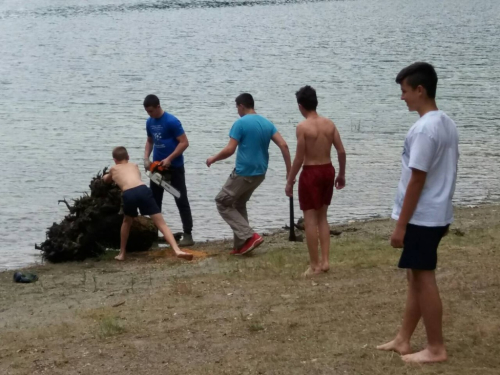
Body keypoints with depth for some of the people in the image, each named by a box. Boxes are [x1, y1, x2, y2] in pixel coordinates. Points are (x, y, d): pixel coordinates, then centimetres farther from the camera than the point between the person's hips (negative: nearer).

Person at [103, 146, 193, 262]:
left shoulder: (114, 169, 32)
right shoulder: (134, 166, 36)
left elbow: (106, 180, 55)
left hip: (129, 194, -1)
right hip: (143, 190, 1)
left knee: (127, 221, 29)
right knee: (161, 223, -1)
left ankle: (122, 254, 31)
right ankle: (177, 250, -19)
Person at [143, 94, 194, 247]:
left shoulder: (172, 121, -17)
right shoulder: (149, 122, 5)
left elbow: (184, 143, -17)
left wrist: (169, 159, -22)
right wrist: (146, 158, 3)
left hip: (174, 167, -7)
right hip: (157, 166, 7)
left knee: (181, 200, -4)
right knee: (154, 201, 9)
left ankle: (188, 235, -2)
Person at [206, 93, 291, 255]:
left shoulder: (240, 123, -12)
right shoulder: (267, 123, 8)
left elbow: (229, 150, -17)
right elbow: (283, 145, -1)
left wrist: (213, 159, 1)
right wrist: (290, 171, 0)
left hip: (243, 173, -8)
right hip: (260, 173, 8)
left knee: (222, 203, 7)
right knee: (239, 204, 24)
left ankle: (249, 236, -6)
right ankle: (241, 245, 21)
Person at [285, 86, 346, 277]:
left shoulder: (302, 127, -14)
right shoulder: (329, 123, 3)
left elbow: (299, 158, -14)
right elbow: (341, 151, 3)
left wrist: (290, 181, -5)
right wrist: (341, 174, 15)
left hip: (311, 173, -6)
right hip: (328, 170, 6)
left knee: (310, 219, 2)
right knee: (322, 216, 18)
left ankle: (314, 265, 5)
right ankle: (325, 261, 17)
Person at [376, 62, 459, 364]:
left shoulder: (424, 129, -21)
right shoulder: (448, 124, 9)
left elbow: (417, 181, -21)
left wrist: (401, 225, -17)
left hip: (422, 217, -10)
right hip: (437, 214, 10)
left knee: (424, 279, -1)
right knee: (416, 277, 15)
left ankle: (436, 348, 6)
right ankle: (404, 340, 23)